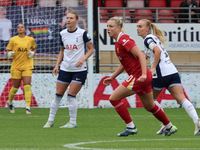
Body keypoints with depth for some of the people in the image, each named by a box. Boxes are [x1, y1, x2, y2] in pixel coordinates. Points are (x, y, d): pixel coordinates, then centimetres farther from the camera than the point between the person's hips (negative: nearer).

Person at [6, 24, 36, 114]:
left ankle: (28, 107, -14)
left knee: (27, 86, -14)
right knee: (15, 87, 4)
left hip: (27, 66, 0)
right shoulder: (13, 40, 3)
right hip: (16, 66, 0)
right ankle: (10, 102, 31)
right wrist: (10, 54, -13)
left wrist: (33, 53, -1)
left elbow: (34, 48, 20)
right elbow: (8, 50, 10)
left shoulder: (30, 40, 5)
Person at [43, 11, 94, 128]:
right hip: (65, 69, 5)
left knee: (71, 96, -10)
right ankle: (50, 120, 14)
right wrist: (57, 65, 8)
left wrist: (83, 59, -18)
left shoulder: (82, 33, -9)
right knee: (58, 95, 4)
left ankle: (73, 122, 2)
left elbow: (91, 49, -2)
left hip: (79, 69, -4)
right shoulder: (63, 34, 5)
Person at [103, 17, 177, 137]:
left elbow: (141, 55, -22)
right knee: (149, 106, 22)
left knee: (114, 98, -8)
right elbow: (124, 64, 24)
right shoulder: (118, 42, 13)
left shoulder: (124, 40, -16)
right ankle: (170, 127, 34)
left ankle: (131, 127, -3)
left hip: (138, 76, -10)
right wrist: (112, 77, 22)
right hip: (139, 76, 10)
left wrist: (144, 74, -30)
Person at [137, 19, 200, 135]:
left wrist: (153, 68, -20)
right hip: (173, 72, 8)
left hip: (161, 74, -8)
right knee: (181, 99, -6)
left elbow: (158, 50, -21)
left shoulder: (148, 39, -4)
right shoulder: (154, 38, 22)